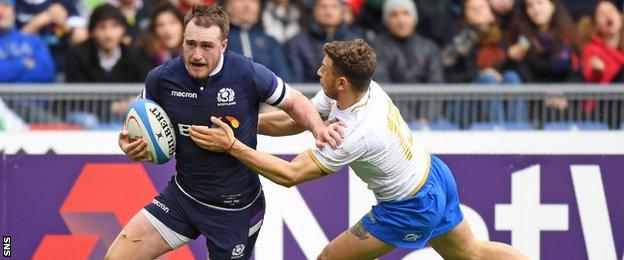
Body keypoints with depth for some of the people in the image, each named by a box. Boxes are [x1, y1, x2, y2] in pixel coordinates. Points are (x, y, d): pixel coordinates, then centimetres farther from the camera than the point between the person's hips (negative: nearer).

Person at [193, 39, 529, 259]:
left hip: (410, 207, -9)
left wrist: (232, 147, -33)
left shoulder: (355, 135, -35)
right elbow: (292, 119, -2)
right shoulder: (363, 87, -12)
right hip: (435, 175, 9)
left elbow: (290, 175, -32)